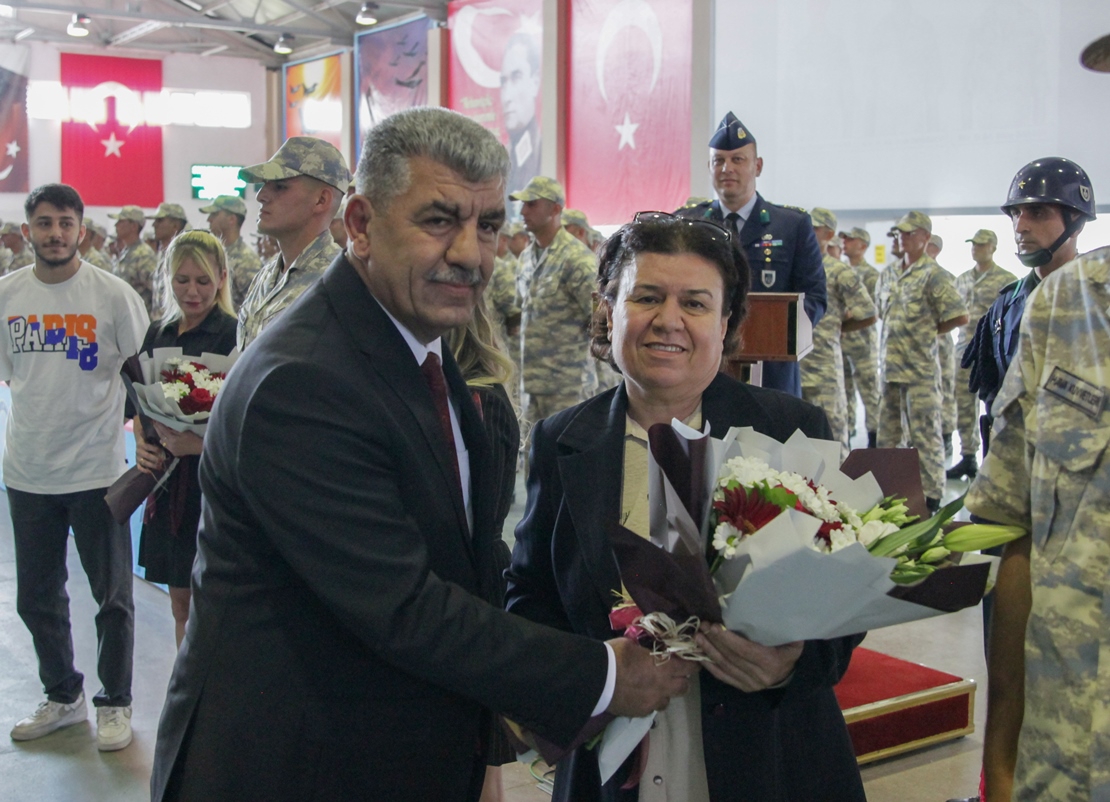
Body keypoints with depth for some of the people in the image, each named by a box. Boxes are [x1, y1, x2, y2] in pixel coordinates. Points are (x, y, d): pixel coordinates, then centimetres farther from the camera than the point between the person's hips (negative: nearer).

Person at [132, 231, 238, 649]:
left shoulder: (232, 334, -10)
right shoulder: (158, 333, 10)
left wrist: (199, 443, -27)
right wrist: (142, 444, -1)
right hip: (167, 479, 6)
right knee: (180, 603, 15)